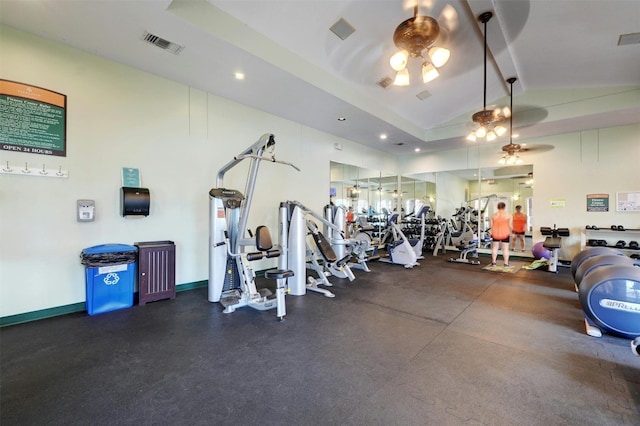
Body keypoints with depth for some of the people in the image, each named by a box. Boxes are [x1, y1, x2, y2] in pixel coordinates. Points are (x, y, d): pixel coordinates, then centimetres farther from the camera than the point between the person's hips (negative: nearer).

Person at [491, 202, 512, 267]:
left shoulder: (494, 215, 2)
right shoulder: (508, 214, -3)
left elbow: (491, 225, 3)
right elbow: (510, 225, -4)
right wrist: (510, 232, 9)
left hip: (495, 234, 1)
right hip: (505, 234, -1)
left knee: (494, 248, 11)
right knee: (505, 249, 5)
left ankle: (493, 262, 13)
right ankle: (506, 263, 9)